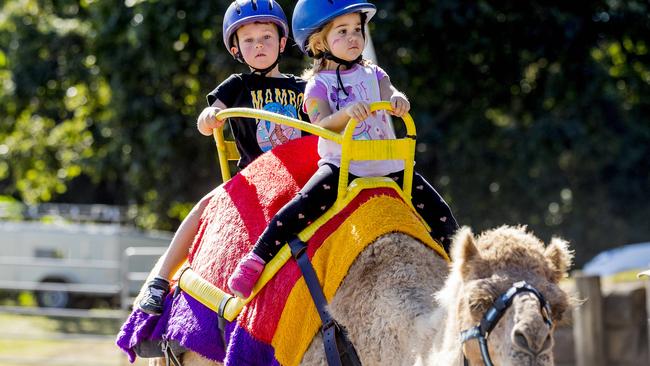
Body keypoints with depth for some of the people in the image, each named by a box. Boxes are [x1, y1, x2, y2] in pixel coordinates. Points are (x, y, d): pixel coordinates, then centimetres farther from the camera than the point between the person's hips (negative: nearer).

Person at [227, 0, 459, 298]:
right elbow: (323, 125, -16)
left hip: (388, 167, 4)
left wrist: (399, 100, -31)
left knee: (441, 217, 1)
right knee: (302, 208, -28)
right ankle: (254, 262, -22)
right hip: (341, 167, -4)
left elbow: (391, 94, -7)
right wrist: (347, 112, -37)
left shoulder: (372, 74, 12)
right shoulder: (318, 84, 0)